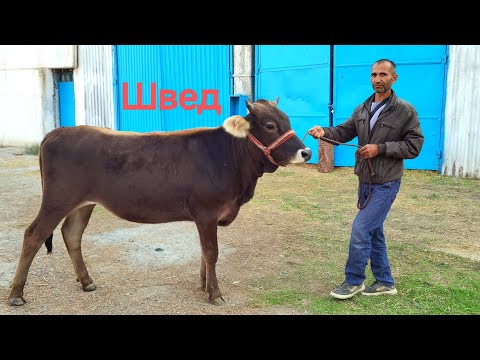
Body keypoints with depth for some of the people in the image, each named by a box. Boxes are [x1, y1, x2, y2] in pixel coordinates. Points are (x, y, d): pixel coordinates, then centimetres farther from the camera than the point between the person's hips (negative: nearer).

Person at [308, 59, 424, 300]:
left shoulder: (405, 111, -9)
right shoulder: (362, 109, 8)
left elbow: (414, 146, -11)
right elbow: (344, 132, 3)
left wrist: (381, 148, -20)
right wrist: (325, 132, -18)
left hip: (385, 184, -7)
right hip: (365, 181, 7)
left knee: (360, 229, -9)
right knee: (374, 232, 14)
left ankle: (353, 281, 10)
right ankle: (385, 283, 28)